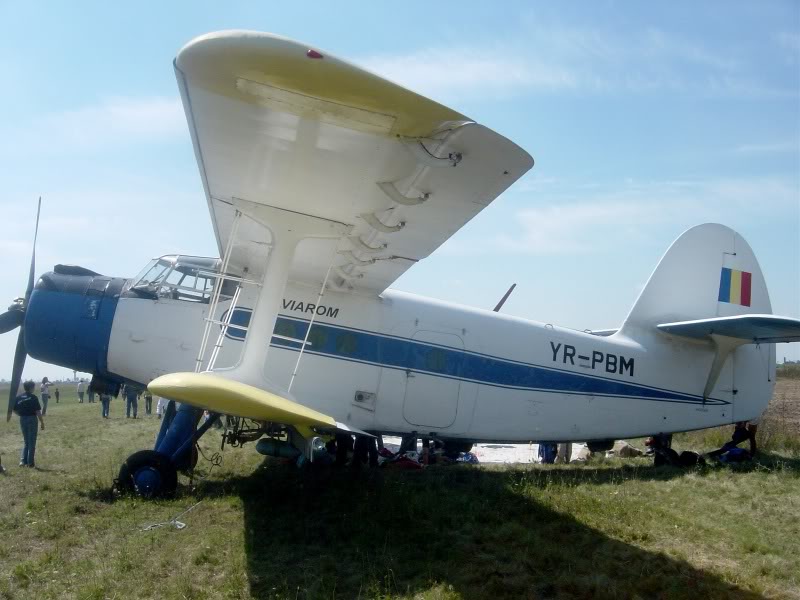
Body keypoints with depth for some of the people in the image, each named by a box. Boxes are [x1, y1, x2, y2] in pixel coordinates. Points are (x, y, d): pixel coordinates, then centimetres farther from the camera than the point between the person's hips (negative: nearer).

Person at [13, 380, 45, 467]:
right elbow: (38, 411, -14)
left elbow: (14, 410, 6)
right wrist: (42, 422, -8)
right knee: (32, 442, 5)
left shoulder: (18, 397, 3)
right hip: (32, 419, -5)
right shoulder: (33, 397, -12)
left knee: (25, 441, 18)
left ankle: (23, 460, 7)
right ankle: (30, 462, 7)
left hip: (22, 420, 5)